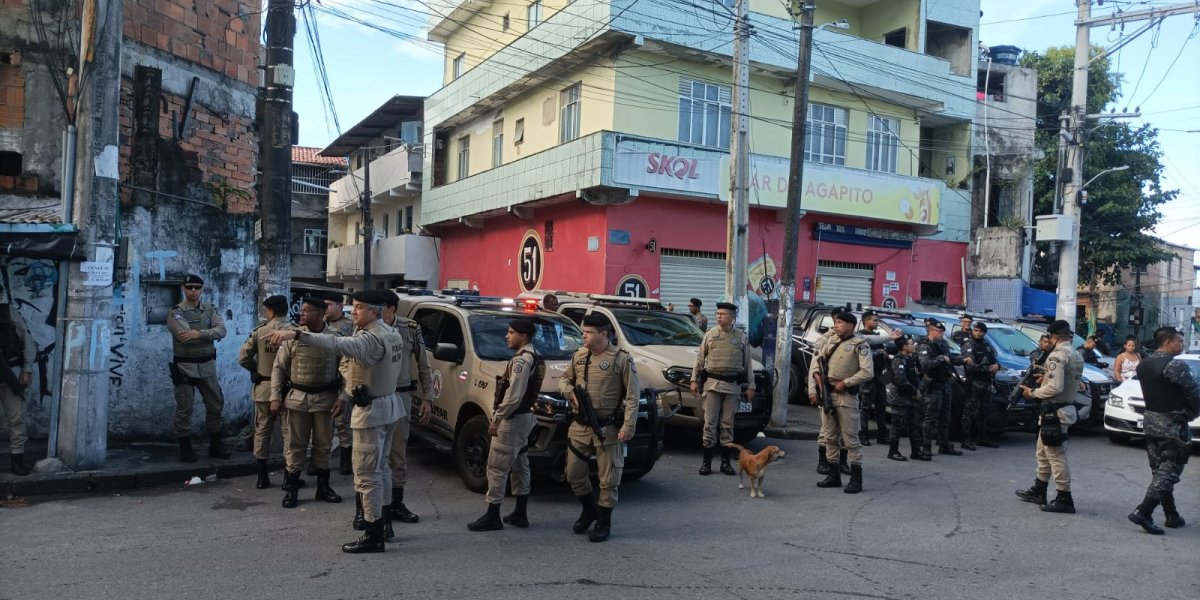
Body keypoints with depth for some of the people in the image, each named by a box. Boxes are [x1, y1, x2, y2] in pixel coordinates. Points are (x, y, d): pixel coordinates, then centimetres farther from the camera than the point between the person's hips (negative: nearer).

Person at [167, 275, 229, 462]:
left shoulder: (210, 310, 7)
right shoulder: (176, 312, -5)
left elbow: (221, 330, -10)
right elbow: (184, 336, -20)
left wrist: (199, 334, -24)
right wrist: (209, 334, -12)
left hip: (207, 365, 4)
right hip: (185, 366, -4)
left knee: (215, 405, 11)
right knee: (184, 409, 3)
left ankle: (215, 445, 24)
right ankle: (185, 447, 14)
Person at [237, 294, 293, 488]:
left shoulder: (259, 331, -3)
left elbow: (242, 358, -5)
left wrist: (257, 369, 12)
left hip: (263, 387, 2)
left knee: (262, 430, 10)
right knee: (289, 431, 7)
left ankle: (262, 477, 13)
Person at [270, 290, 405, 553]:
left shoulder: (371, 338, -23)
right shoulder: (391, 334, 9)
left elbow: (337, 344, -39)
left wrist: (296, 334, -45)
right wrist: (345, 396, 21)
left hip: (372, 411, -10)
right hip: (388, 405, 10)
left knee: (366, 473, -3)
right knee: (380, 468, 20)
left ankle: (373, 535, 2)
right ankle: (383, 523, 30)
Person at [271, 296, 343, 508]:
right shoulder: (293, 335, -2)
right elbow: (279, 367, 2)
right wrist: (275, 397, -3)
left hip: (325, 398, 0)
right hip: (297, 397, 0)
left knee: (323, 444, 11)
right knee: (295, 445, 5)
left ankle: (323, 486, 24)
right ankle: (291, 488, 17)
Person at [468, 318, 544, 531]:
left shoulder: (522, 359, -20)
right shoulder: (534, 356, 12)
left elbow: (514, 396, -26)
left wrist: (496, 419, -18)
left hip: (512, 420, -10)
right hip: (524, 417, 11)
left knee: (496, 467, -4)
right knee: (519, 465, 15)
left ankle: (492, 517, 2)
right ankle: (520, 514, 22)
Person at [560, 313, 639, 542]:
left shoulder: (621, 358, -8)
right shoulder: (579, 356, 7)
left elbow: (632, 396, -9)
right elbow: (564, 379, 19)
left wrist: (628, 426, -16)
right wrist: (569, 391, -5)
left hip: (608, 429, -5)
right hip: (579, 427, 5)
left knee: (608, 478, 3)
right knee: (573, 474, 11)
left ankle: (604, 521, 20)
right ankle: (589, 510, 35)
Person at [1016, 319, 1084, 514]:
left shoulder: (1058, 355, -17)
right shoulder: (1077, 355, 13)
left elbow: (1055, 387, -23)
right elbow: (1066, 382, 15)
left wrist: (1033, 393, -11)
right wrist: (1047, 377, 16)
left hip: (1054, 412, -10)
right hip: (1066, 407, 10)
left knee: (1056, 456, -3)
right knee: (1043, 454, 19)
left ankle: (1064, 499, 2)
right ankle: (1038, 492, 28)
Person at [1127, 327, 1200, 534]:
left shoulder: (1143, 365, 8)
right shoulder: (1175, 366, -17)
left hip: (1151, 423, 8)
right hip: (1172, 426, -8)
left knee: (1159, 470, 13)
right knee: (1168, 471, -3)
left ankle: (1171, 515, 21)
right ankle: (1143, 512, -11)